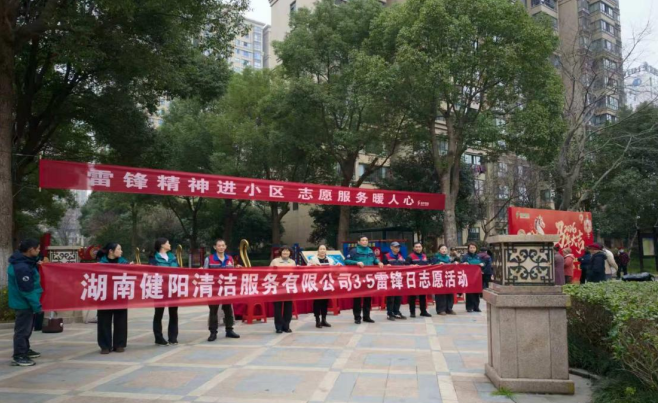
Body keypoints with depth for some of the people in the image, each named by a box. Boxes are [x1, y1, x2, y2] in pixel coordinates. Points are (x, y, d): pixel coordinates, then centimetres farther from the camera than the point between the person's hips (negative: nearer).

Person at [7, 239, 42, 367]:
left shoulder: (24, 262, 6)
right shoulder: (22, 267, -27)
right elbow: (27, 290, -26)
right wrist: (37, 306, -20)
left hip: (23, 302, 10)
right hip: (24, 303, -10)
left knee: (26, 328, 21)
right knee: (22, 329, -4)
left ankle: (25, 350, 33)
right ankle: (18, 357, 3)